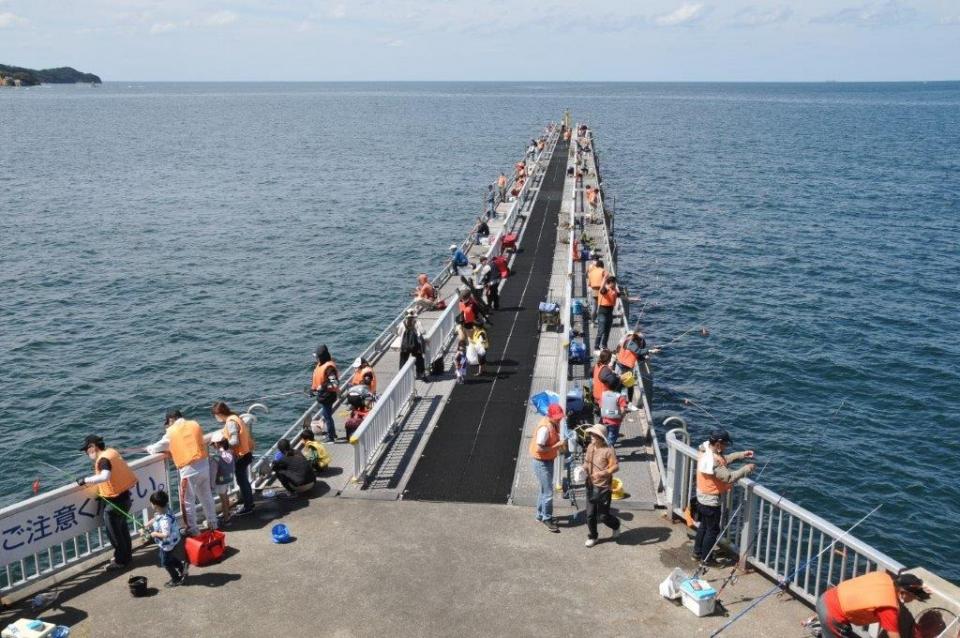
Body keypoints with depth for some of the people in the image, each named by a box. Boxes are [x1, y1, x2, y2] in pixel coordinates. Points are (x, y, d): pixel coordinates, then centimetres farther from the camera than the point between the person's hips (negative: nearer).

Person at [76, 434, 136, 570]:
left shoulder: (103, 459, -23)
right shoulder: (111, 451, 4)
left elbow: (105, 477, -42)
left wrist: (85, 480, -35)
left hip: (115, 501, -9)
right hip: (124, 496, 9)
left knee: (114, 532, 7)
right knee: (122, 528, 23)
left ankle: (121, 560, 20)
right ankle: (126, 555, 38)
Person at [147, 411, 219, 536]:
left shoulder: (171, 432, 0)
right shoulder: (195, 425, 9)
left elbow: (159, 447, 11)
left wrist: (149, 448, 35)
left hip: (189, 469, -5)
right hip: (204, 465, 5)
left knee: (188, 501, 9)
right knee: (206, 496, 20)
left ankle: (193, 529, 15)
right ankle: (212, 522, 31)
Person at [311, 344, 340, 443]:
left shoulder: (329, 367, -23)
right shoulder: (321, 364, 7)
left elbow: (335, 383, -28)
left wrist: (323, 388, -29)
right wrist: (313, 388, 14)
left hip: (327, 395, -10)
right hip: (321, 395, 10)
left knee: (327, 416, -1)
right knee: (325, 415, 21)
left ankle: (331, 438, 9)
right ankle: (333, 434, 36)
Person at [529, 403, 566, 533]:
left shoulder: (554, 423, 0)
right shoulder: (545, 427, -28)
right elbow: (539, 449, -30)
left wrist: (559, 444, -1)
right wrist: (556, 445, -26)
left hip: (548, 460, 9)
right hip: (541, 462, -9)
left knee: (545, 489, 20)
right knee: (548, 492, -2)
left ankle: (541, 514, 35)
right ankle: (547, 519, 13)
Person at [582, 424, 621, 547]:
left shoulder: (608, 450, -16)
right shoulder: (590, 447, 5)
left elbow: (616, 466, -20)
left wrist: (603, 473, -34)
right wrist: (584, 469, -2)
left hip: (603, 487, -6)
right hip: (591, 486, 6)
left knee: (603, 515, 3)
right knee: (590, 514, 10)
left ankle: (616, 526, 34)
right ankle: (592, 537, 27)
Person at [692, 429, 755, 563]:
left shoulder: (706, 450, -3)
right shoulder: (714, 461, -32)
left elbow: (725, 459, 9)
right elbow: (729, 477, -34)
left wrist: (742, 455, -1)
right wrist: (746, 469, -23)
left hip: (702, 497, 9)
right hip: (711, 500, -9)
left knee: (704, 525, 25)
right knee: (713, 530, 8)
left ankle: (697, 553, 37)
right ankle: (704, 559, 20)